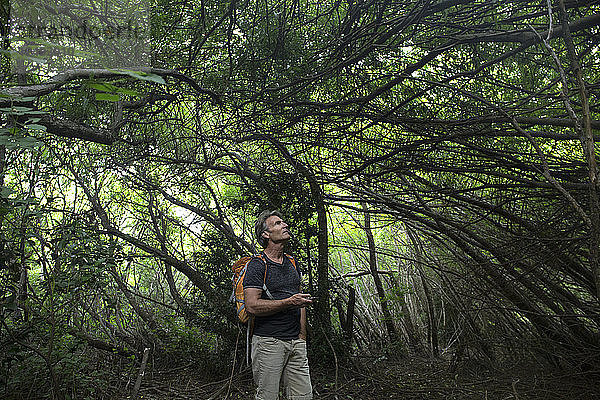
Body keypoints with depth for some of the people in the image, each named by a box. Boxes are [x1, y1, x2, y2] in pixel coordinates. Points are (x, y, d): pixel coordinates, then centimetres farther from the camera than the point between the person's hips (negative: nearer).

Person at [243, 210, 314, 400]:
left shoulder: (292, 263, 16)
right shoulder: (257, 265, -6)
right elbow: (252, 306, -15)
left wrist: (302, 338, 12)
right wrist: (288, 302, -16)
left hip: (296, 342, 6)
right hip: (268, 342, -6)